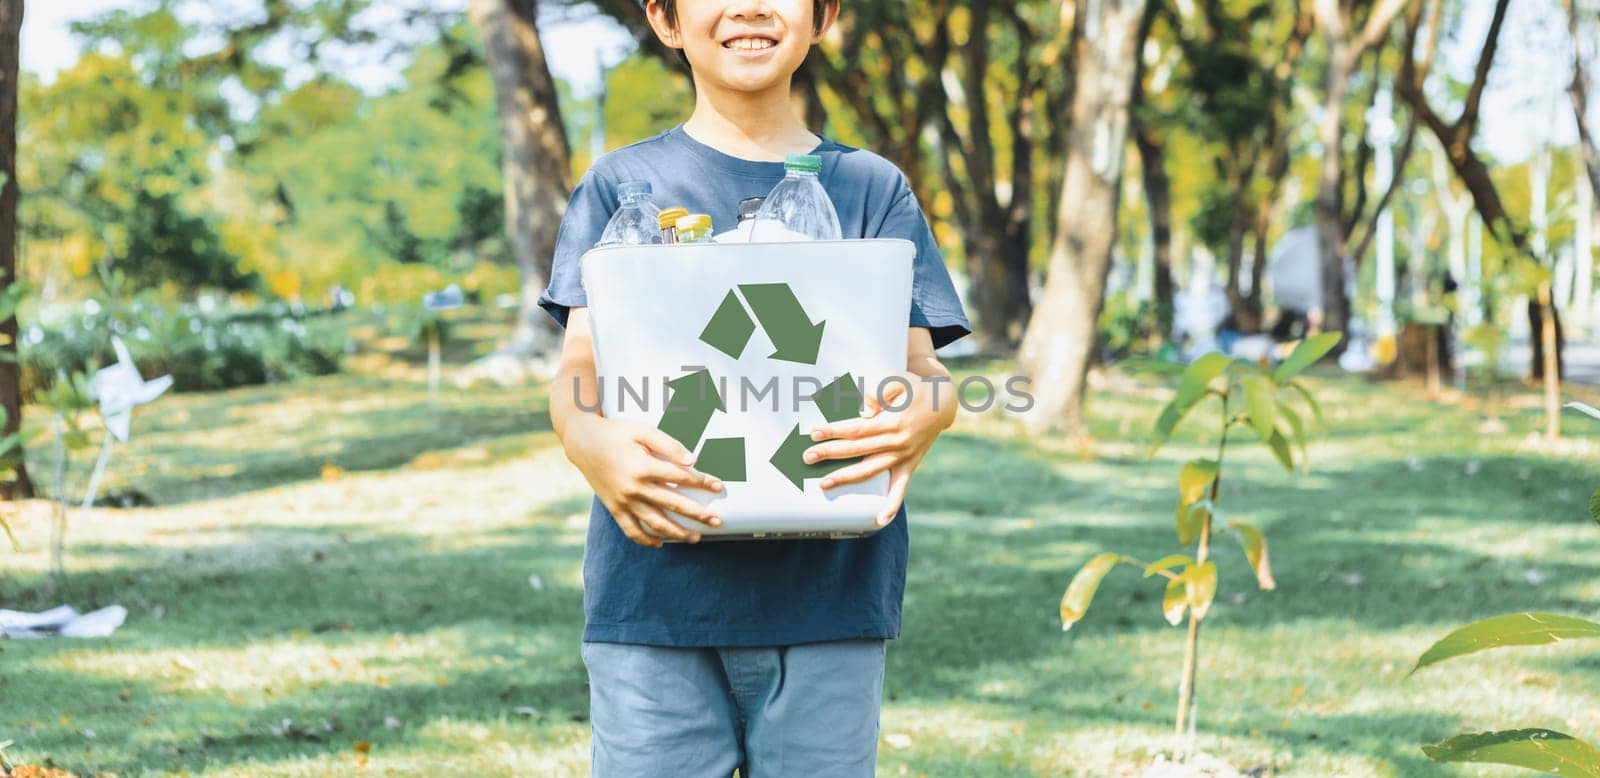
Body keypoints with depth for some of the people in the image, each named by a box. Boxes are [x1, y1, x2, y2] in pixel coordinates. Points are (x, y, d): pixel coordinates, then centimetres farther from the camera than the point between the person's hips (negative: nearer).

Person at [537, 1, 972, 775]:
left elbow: (921, 365, 4)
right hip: (655, 586, -1)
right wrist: (591, 441, -25)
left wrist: (924, 415, -22)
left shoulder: (872, 188, 12)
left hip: (828, 590, 1)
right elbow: (580, 365, -1)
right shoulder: (621, 185, 9)